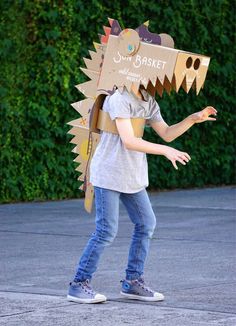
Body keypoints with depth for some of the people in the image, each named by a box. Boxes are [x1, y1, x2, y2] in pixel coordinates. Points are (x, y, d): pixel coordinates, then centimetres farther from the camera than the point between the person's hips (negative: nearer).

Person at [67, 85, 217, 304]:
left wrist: (194, 119, -2)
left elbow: (167, 134, 10)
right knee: (106, 232, -8)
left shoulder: (148, 101, 9)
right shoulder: (118, 99, -18)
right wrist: (165, 151, -26)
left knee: (145, 224, 7)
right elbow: (128, 141, -25)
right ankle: (79, 285, 1)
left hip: (132, 176, 9)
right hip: (109, 173, -9)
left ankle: (133, 281, 16)